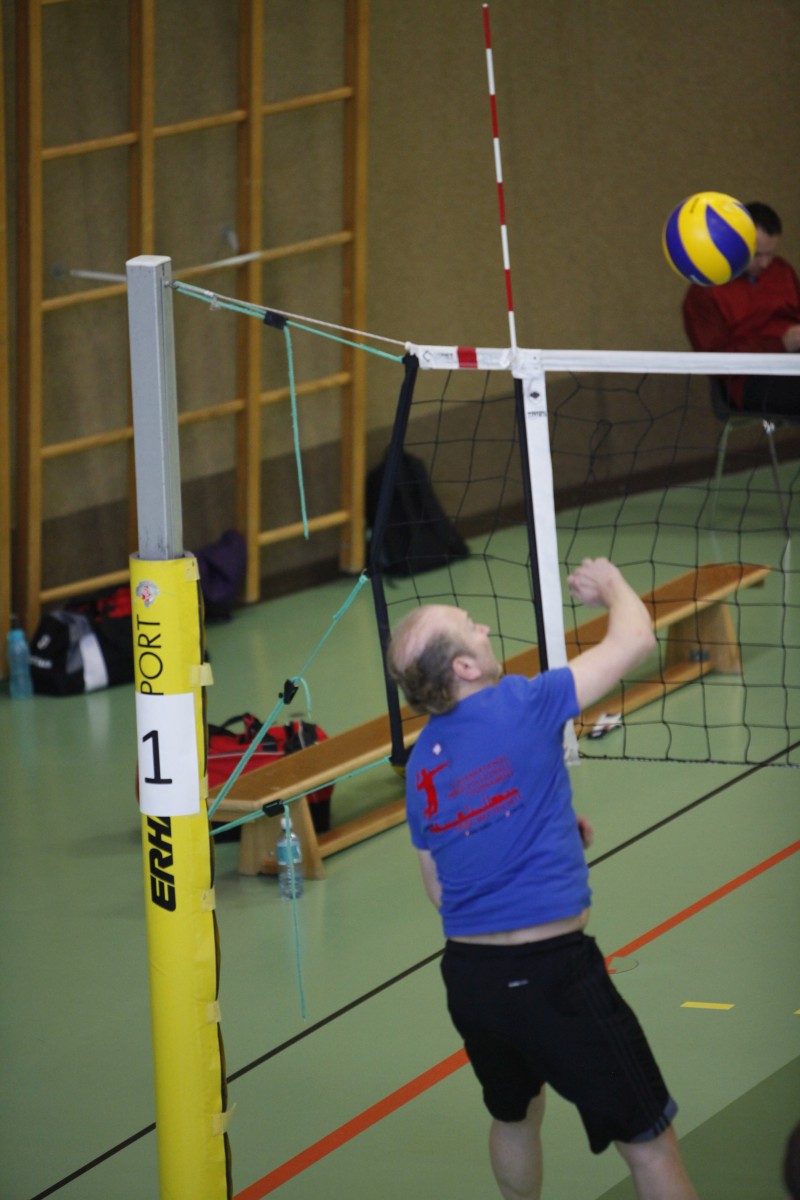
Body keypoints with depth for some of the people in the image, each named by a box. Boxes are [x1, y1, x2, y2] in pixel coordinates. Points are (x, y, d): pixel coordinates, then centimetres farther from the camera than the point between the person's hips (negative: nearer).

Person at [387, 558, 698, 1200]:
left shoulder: (422, 762, 9)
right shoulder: (521, 707, -11)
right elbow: (635, 639, -6)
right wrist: (611, 585, 16)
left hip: (468, 974, 7)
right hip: (552, 972, -7)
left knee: (515, 1118, 30)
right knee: (650, 1143, -1)